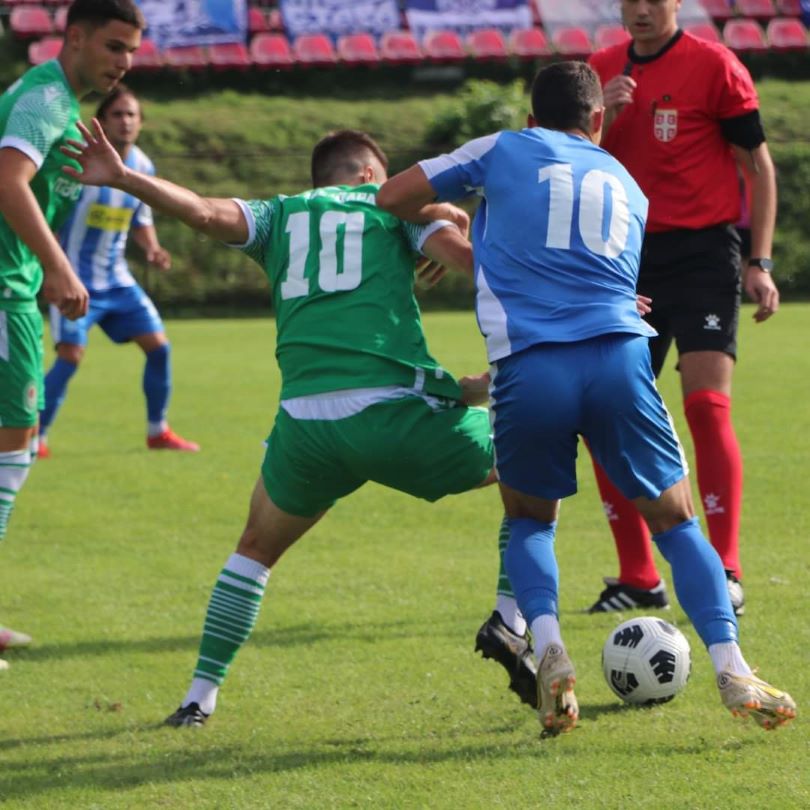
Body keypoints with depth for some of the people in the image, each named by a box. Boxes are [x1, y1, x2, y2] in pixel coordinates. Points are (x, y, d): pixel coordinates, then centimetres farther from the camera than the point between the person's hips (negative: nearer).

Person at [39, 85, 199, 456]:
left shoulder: (143, 168, 4)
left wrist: (152, 248, -3)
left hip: (117, 279, 6)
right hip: (75, 279, -6)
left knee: (158, 345, 2)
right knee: (70, 356, -17)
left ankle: (158, 431, 18)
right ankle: (35, 438, -4)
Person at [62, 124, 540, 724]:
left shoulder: (278, 216, 22)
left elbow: (203, 211, 3)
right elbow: (465, 254, 1)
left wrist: (121, 178, 1)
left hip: (306, 424, 3)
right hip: (396, 414, -3)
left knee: (258, 547, 29)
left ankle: (200, 696, 22)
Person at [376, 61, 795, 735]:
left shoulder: (505, 150, 17)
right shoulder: (626, 186, 28)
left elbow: (393, 197, 18)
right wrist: (474, 243, 49)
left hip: (528, 366, -1)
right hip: (619, 355, 1)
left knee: (530, 521, 23)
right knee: (676, 521, 14)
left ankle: (549, 651, -1)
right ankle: (733, 672, -3)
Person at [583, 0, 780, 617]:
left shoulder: (714, 66, -5)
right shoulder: (601, 72, 10)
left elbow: (758, 165, -2)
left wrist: (760, 263, -8)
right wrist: (604, 118, -10)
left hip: (702, 254, -5)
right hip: (628, 260, 5)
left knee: (706, 405, -17)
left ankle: (726, 574, -13)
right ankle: (638, 578, 10)